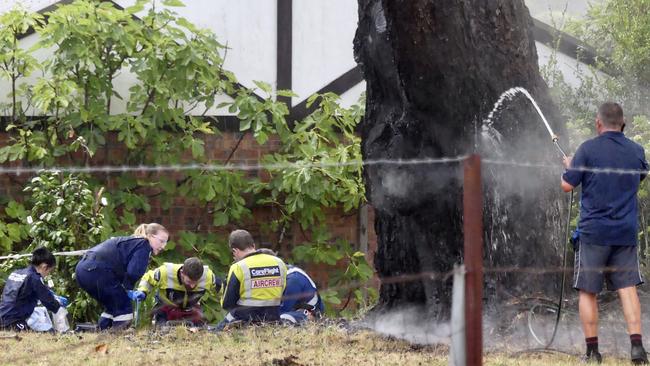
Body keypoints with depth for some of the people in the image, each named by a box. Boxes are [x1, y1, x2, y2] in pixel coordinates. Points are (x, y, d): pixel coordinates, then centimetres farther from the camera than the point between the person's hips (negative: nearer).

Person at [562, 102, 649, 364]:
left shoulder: (589, 149, -7)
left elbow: (567, 185, -5)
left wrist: (570, 167, 14)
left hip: (593, 231, -3)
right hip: (626, 232, 3)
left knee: (588, 292, 4)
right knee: (628, 288, 3)